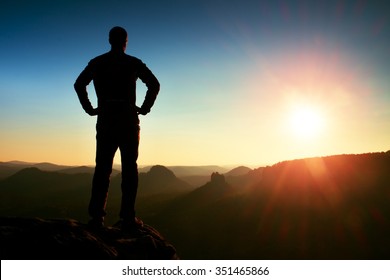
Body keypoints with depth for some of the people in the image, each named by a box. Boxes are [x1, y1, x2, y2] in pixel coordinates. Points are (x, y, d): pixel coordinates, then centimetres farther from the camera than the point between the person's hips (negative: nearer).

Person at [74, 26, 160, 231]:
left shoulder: (97, 62, 11)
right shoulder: (133, 63, 5)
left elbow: (79, 84, 0)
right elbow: (154, 84, -5)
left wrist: (89, 109, 3)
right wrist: (144, 108, -1)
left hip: (105, 119, 2)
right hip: (128, 118, -2)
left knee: (102, 168, 4)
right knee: (129, 168, 0)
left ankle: (97, 216, 0)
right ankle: (127, 218, -3)